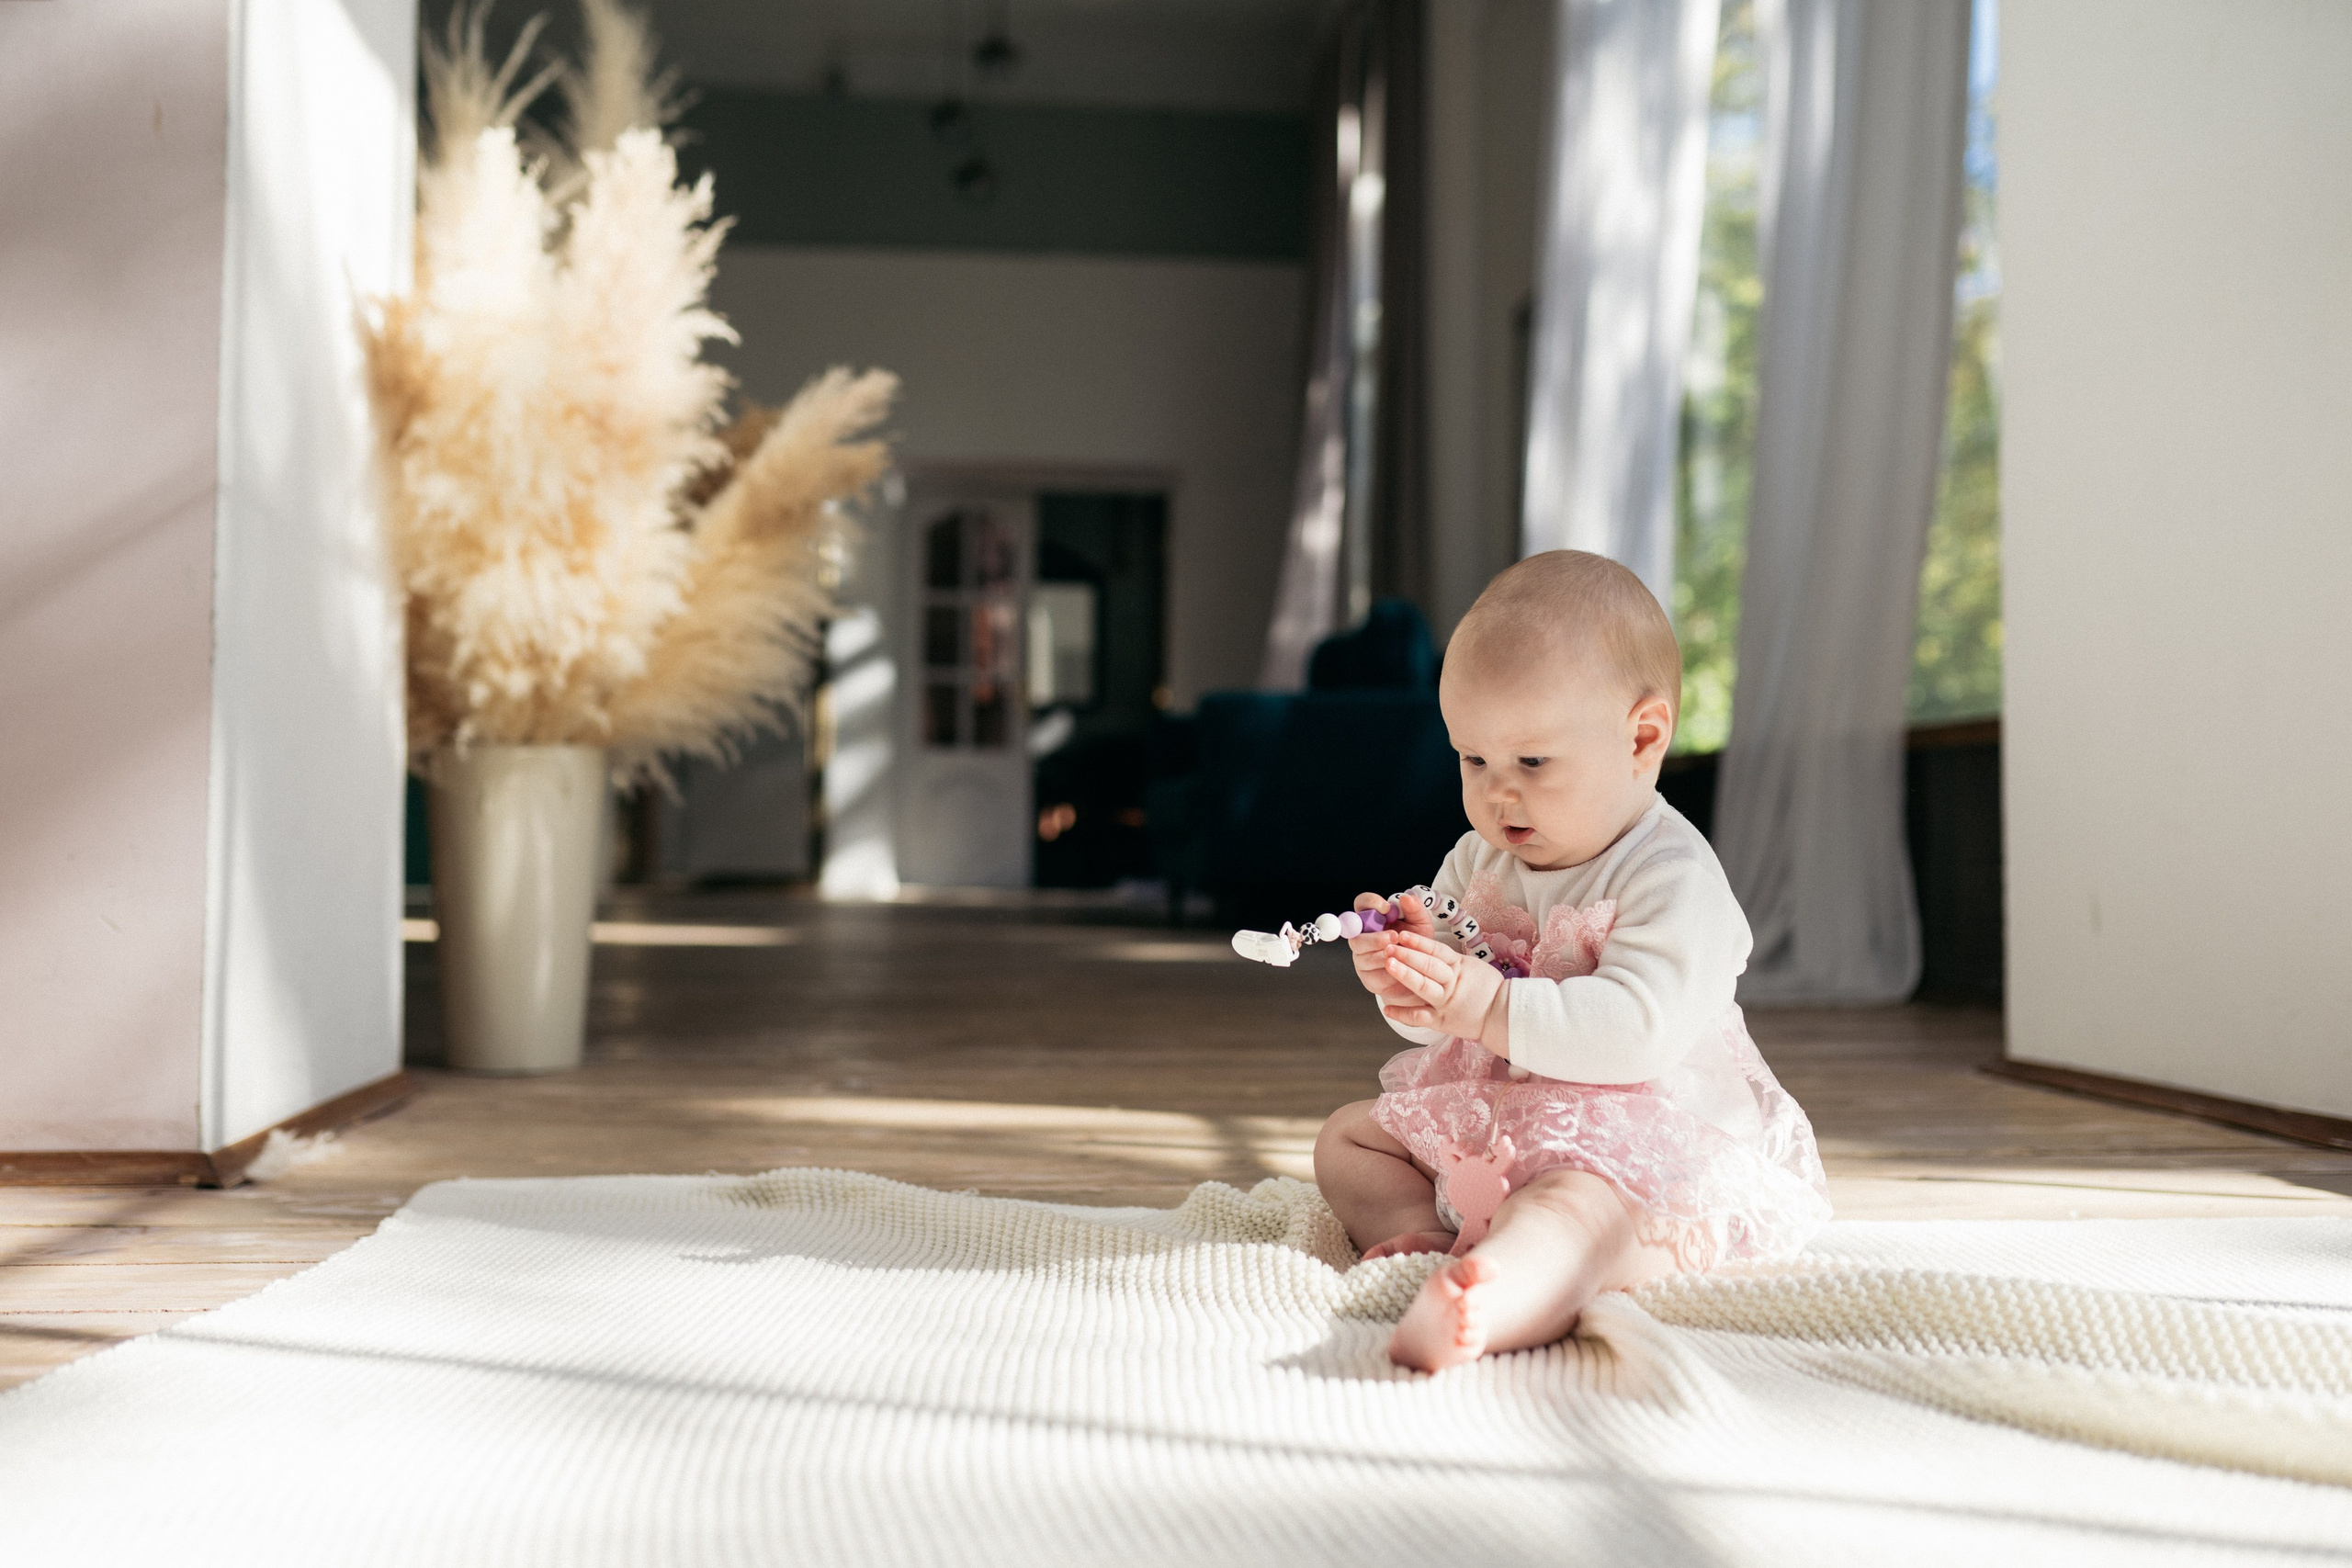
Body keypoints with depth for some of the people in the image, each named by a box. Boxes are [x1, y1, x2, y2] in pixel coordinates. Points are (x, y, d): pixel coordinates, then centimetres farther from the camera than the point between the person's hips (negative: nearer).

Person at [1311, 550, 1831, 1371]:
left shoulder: (1673, 878, -16)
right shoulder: (1480, 859, 7)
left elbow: (1641, 1029, -30)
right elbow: (1439, 1020, 8)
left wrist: (1493, 1009, -35)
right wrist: (1405, 979, -17)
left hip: (1642, 1138, -9)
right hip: (1487, 1120, 9)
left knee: (1574, 1207, -40)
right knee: (1346, 1134, 12)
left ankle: (1496, 1293, -71)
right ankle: (1425, 1233, -17)